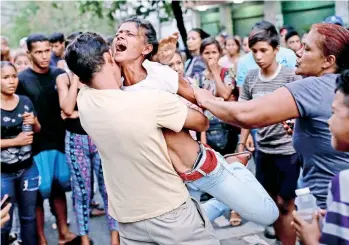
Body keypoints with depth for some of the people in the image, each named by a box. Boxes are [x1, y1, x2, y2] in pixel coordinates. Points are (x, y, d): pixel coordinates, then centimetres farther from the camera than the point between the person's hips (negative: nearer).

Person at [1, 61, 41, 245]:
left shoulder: (25, 101, 0)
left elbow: (38, 130, 13)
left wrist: (34, 122, -9)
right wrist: (15, 141, -18)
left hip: (28, 169, 4)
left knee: (29, 216, 14)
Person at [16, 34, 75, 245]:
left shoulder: (60, 74, 3)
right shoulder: (22, 79, -7)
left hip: (59, 140, 4)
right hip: (36, 144, -4)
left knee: (59, 187, 14)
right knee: (38, 191, 2)